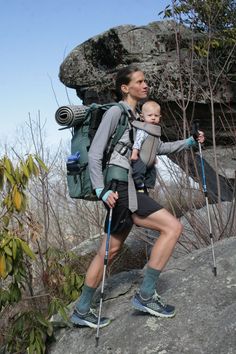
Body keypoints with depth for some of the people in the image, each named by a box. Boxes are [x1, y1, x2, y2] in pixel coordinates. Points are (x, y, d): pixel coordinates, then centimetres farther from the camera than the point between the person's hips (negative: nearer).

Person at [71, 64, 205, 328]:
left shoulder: (137, 117, 21)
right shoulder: (116, 112, -5)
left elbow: (160, 147, 30)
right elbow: (94, 153, -11)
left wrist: (189, 142, 19)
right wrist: (101, 190, -19)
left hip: (130, 190, 9)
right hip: (119, 187, -9)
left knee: (110, 251, 12)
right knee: (173, 227, -13)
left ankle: (81, 311, 22)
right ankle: (145, 295, -7)